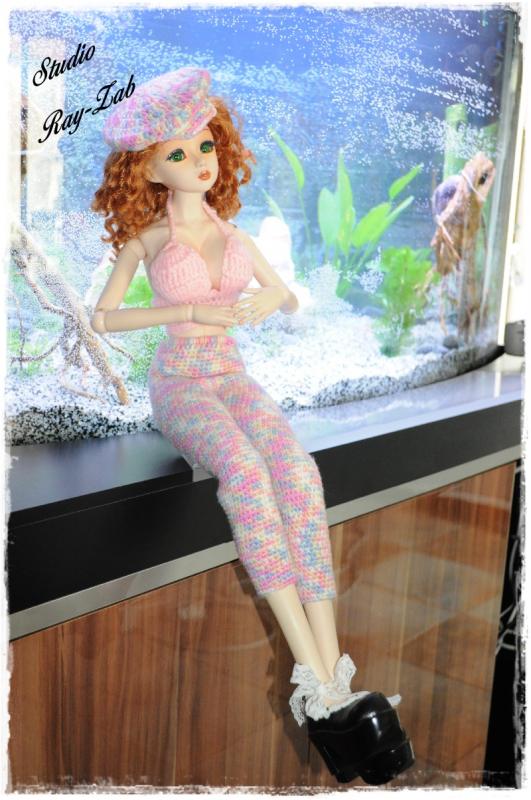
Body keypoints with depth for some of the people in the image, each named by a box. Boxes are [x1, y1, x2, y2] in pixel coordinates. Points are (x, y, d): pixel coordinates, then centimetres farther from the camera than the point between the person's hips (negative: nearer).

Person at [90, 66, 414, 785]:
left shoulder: (232, 231, 14)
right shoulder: (147, 239, 3)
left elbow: (290, 298, 20)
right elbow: (103, 317, -2)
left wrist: (272, 300, -6)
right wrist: (194, 311, -13)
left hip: (234, 379, 4)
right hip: (179, 385, -3)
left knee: (298, 471, -31)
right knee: (244, 470, -37)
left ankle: (329, 679, -37)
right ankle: (318, 680, -40)